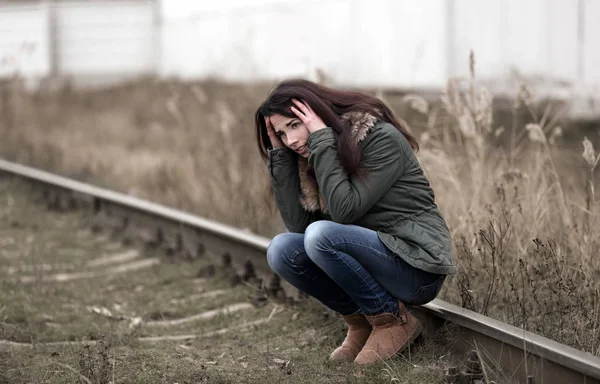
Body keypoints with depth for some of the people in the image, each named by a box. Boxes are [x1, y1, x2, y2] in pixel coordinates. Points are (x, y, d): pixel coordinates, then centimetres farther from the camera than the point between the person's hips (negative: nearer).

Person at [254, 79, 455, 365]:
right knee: (281, 250, -11)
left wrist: (322, 140, -21)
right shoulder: (318, 155, 7)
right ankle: (361, 322, 3)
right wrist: (279, 153, -6)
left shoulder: (382, 139, -15)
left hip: (418, 265, -8)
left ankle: (394, 321, -10)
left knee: (321, 235, -30)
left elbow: (345, 210, -24)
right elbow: (297, 224, -3)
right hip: (372, 254, 8)